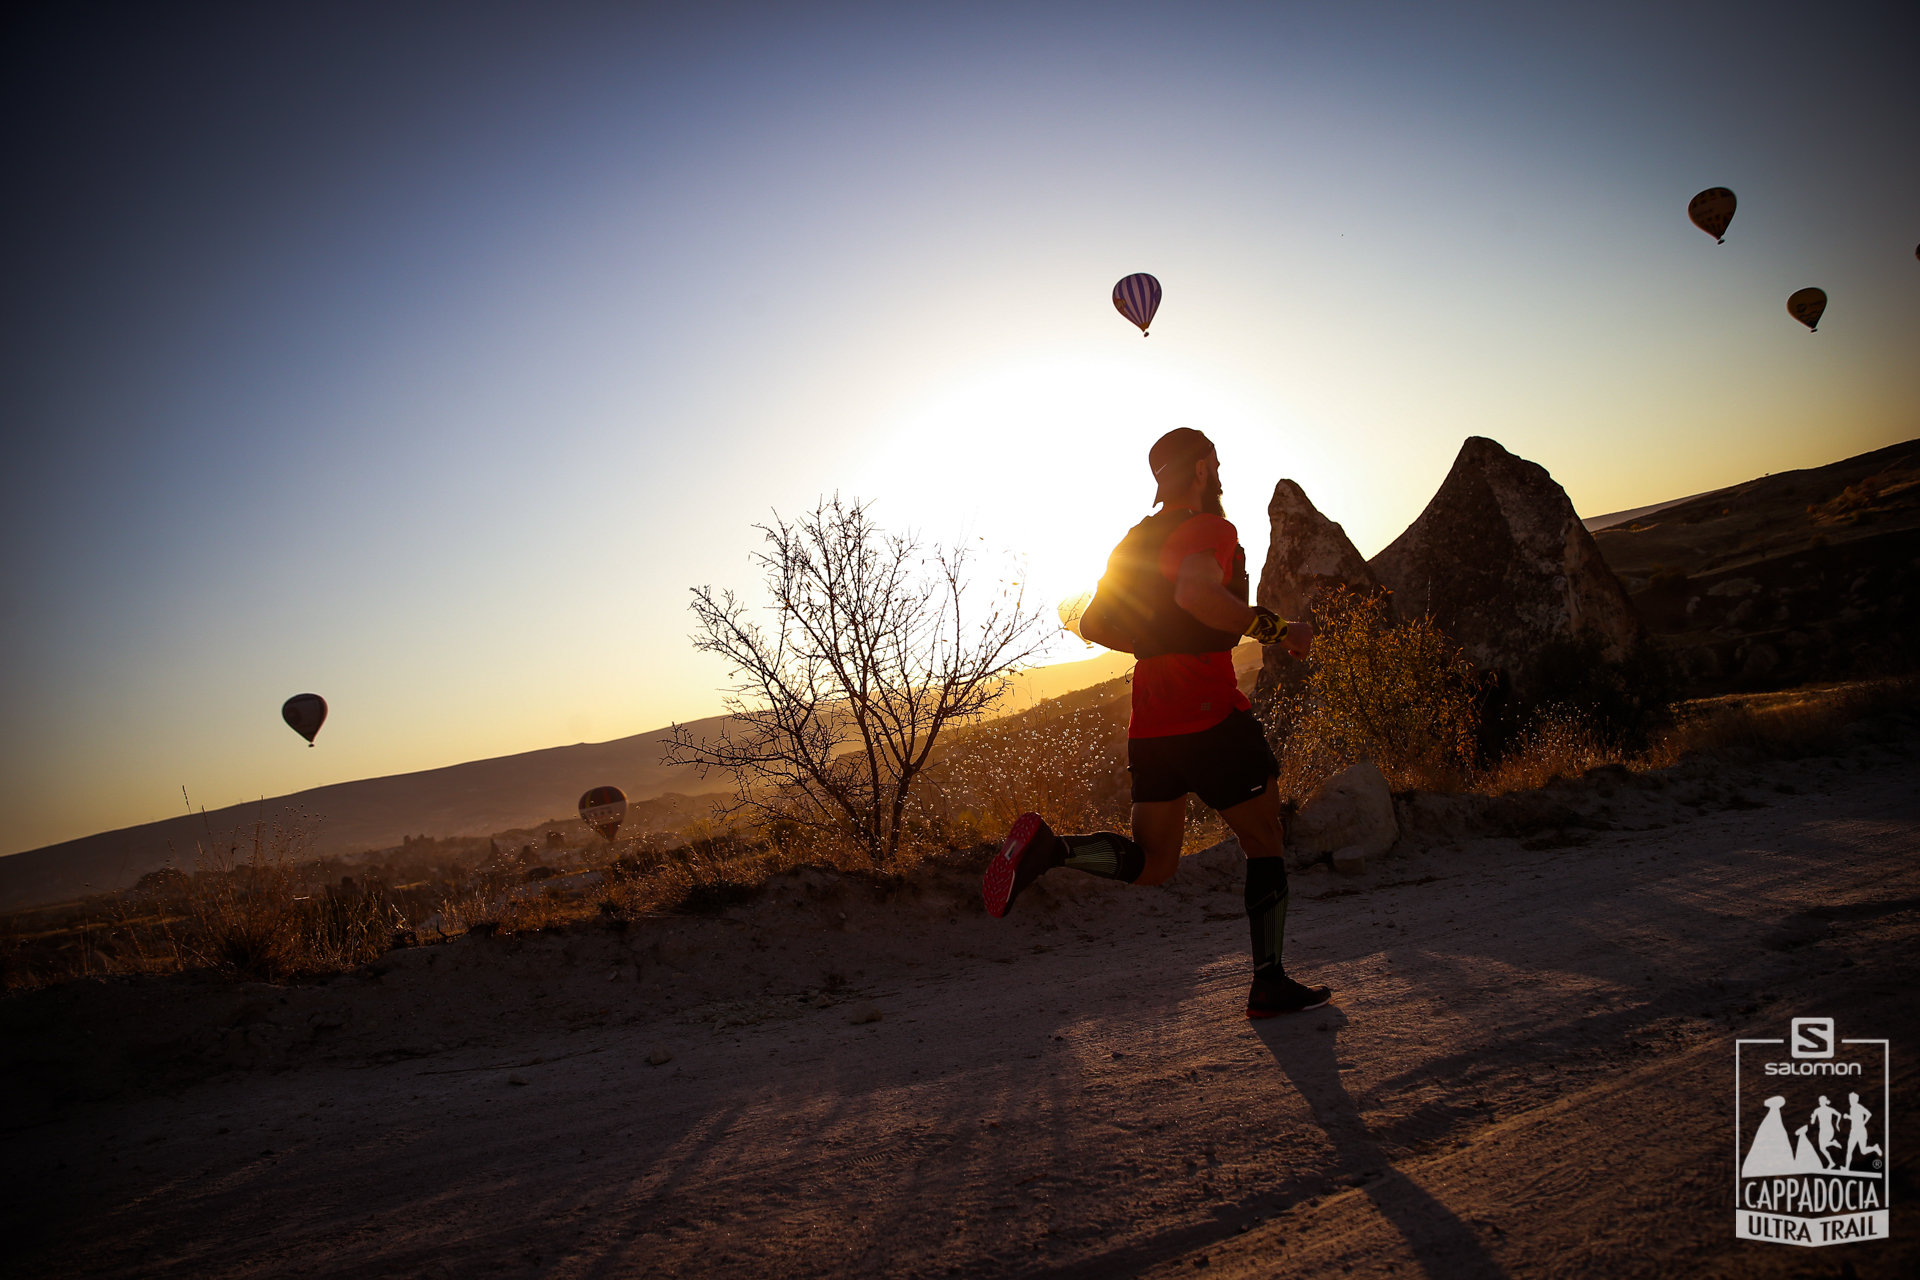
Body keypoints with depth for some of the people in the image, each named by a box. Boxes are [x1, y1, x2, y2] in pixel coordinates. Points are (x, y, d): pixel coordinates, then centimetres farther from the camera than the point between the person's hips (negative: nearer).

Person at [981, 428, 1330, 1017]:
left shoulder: (1137, 539, 18)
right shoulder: (1211, 528, -7)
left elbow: (1092, 624, 20)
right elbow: (1196, 593, -29)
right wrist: (1278, 630, -21)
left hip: (1149, 723, 7)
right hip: (1209, 714, -7)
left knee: (1151, 864, 11)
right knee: (1265, 845, 11)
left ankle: (1047, 846, -12)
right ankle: (1269, 984, 15)